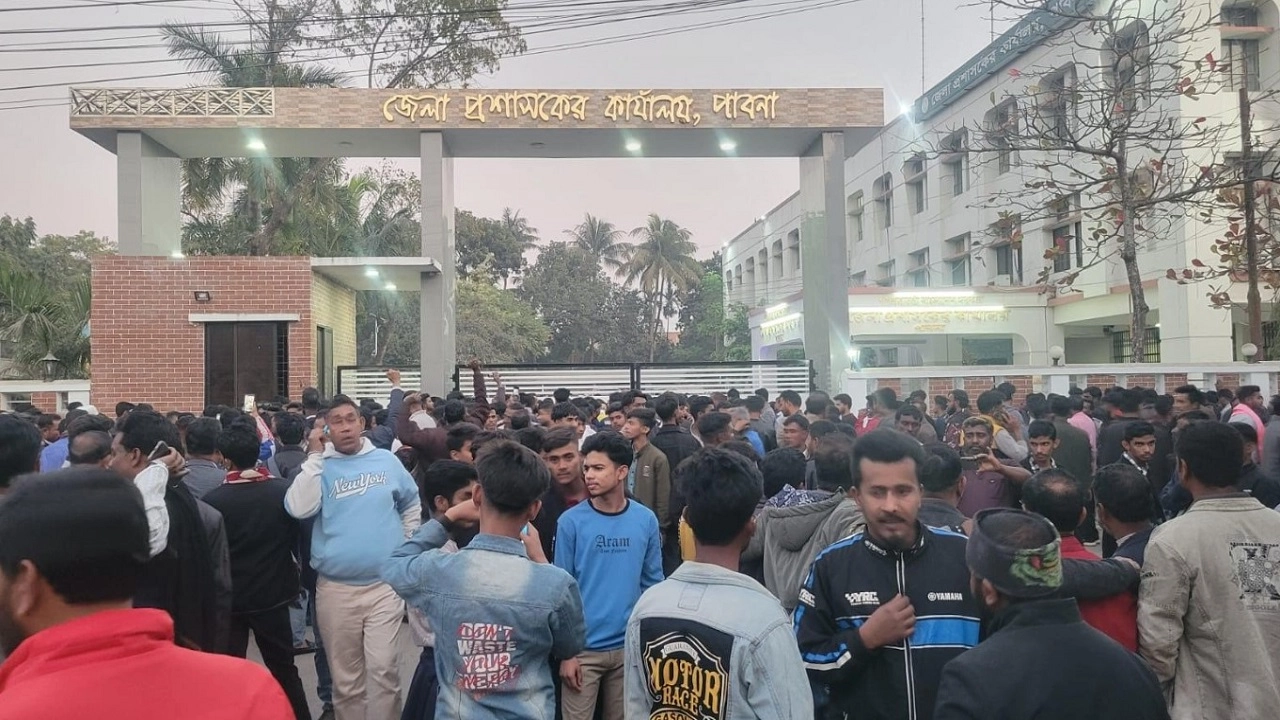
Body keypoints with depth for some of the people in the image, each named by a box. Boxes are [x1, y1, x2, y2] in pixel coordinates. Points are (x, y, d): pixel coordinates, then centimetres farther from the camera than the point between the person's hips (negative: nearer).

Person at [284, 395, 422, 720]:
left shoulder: (386, 460, 3)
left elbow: (412, 505, 17)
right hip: (335, 589, 0)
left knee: (383, 669, -2)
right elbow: (299, 509, -19)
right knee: (344, 674, 14)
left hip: (385, 585, 0)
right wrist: (315, 455, -16)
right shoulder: (320, 466, -1)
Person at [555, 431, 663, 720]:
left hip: (630, 646, 2)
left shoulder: (646, 520, -3)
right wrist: (565, 651, -8)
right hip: (583, 647, -2)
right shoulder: (571, 521, -9)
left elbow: (653, 582, 5)